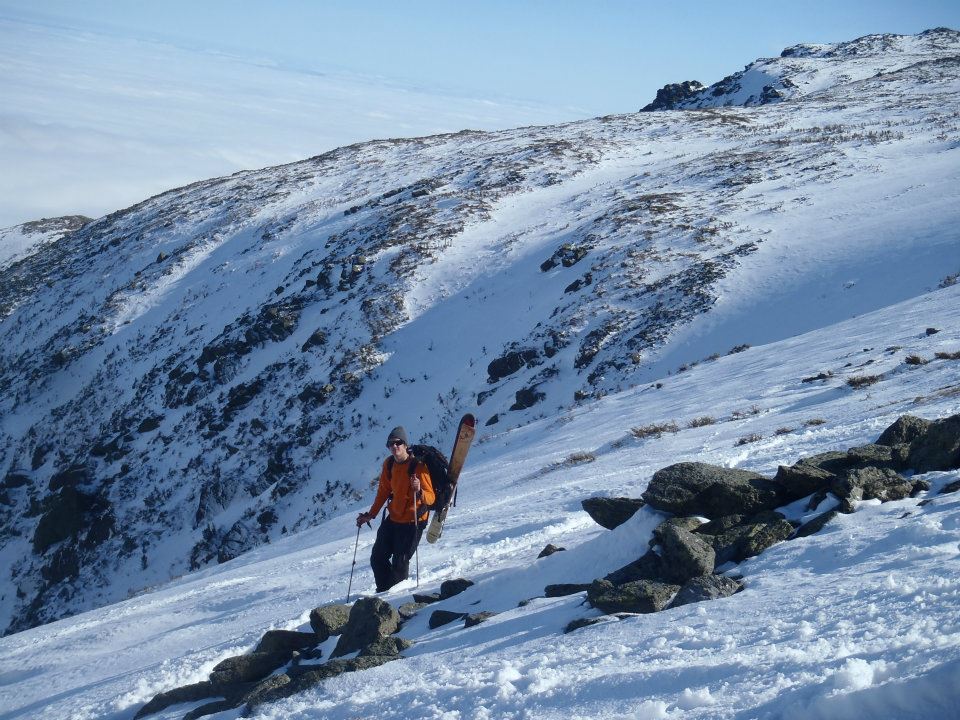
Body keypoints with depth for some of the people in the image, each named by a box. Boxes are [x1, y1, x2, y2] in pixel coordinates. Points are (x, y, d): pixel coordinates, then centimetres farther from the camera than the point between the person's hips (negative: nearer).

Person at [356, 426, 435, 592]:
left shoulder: (418, 466, -19)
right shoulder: (389, 464, 0)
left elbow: (431, 498, -20)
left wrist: (419, 491, -41)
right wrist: (371, 514, 13)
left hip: (412, 521, -7)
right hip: (393, 518, 7)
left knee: (399, 562, -8)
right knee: (378, 558, 10)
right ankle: (384, 592, 27)